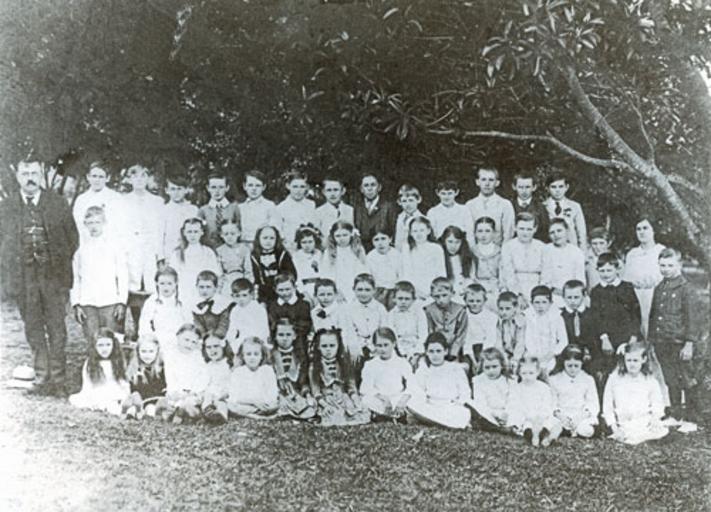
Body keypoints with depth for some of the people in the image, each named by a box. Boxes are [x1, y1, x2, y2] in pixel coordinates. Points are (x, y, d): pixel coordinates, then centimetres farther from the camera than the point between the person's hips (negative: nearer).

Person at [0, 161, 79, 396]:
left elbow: (72, 237, 6)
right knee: (34, 330, 7)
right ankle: (41, 379, 16)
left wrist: (63, 267, 0)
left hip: (54, 275, -1)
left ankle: (58, 381, 6)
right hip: (23, 277, 2)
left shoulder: (58, 203, 3)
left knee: (57, 329, -1)